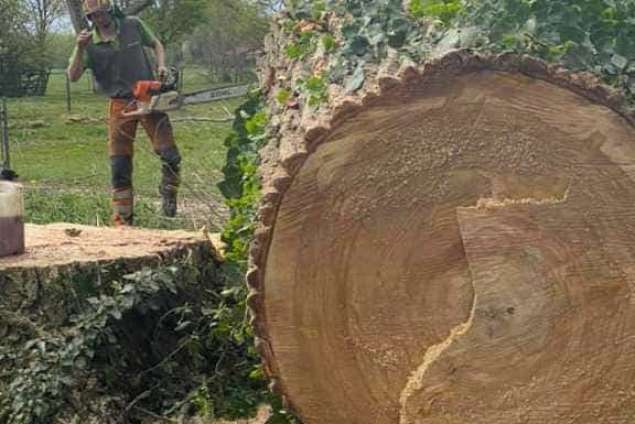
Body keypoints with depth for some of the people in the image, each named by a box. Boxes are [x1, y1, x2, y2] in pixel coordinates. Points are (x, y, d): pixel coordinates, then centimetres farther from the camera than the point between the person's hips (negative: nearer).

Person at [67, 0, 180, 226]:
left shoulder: (133, 25, -1)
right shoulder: (90, 43, -3)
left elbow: (156, 44, 15)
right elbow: (73, 76, -12)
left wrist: (161, 65, -3)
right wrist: (79, 48, -25)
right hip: (120, 104, 0)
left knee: (171, 156, -6)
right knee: (120, 165, -1)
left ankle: (168, 197, 23)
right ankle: (122, 220, 8)